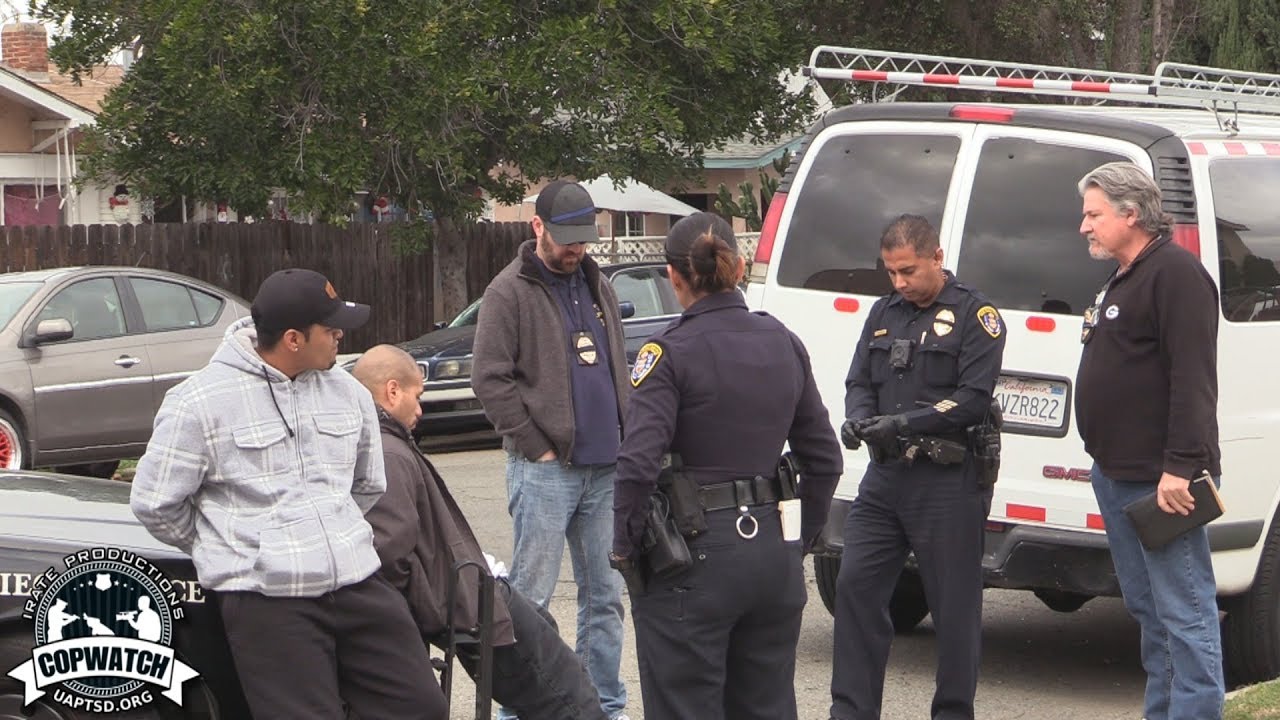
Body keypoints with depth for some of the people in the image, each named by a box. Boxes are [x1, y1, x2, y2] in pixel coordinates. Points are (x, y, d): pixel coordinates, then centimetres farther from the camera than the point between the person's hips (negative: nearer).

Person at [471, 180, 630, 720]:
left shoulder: (596, 285, 15)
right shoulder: (510, 291, -6)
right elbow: (489, 378, -11)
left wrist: (625, 441, 11)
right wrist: (536, 446, -12)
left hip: (605, 469, 7)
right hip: (546, 469, -7)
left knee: (605, 595, 11)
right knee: (531, 597, -3)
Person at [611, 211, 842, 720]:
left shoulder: (670, 352, -12)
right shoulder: (784, 344, 7)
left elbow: (638, 464, -21)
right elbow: (824, 458, 12)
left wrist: (625, 546, -8)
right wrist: (801, 539, 20)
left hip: (695, 559, -6)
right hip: (773, 556, 6)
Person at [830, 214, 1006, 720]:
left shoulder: (973, 314, -5)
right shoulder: (884, 313, 15)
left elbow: (974, 398, -13)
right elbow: (859, 381, 15)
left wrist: (906, 423, -21)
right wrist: (858, 418, -8)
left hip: (948, 483, -6)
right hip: (884, 477, 6)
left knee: (954, 606, 1)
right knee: (855, 585, 2)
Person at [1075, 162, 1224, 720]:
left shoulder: (1175, 273, -12)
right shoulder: (1122, 281, 20)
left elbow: (1194, 379, -20)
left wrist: (1180, 467, -25)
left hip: (1161, 483, -11)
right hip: (1117, 476, 11)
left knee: (1184, 617, -9)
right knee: (1147, 611, 15)